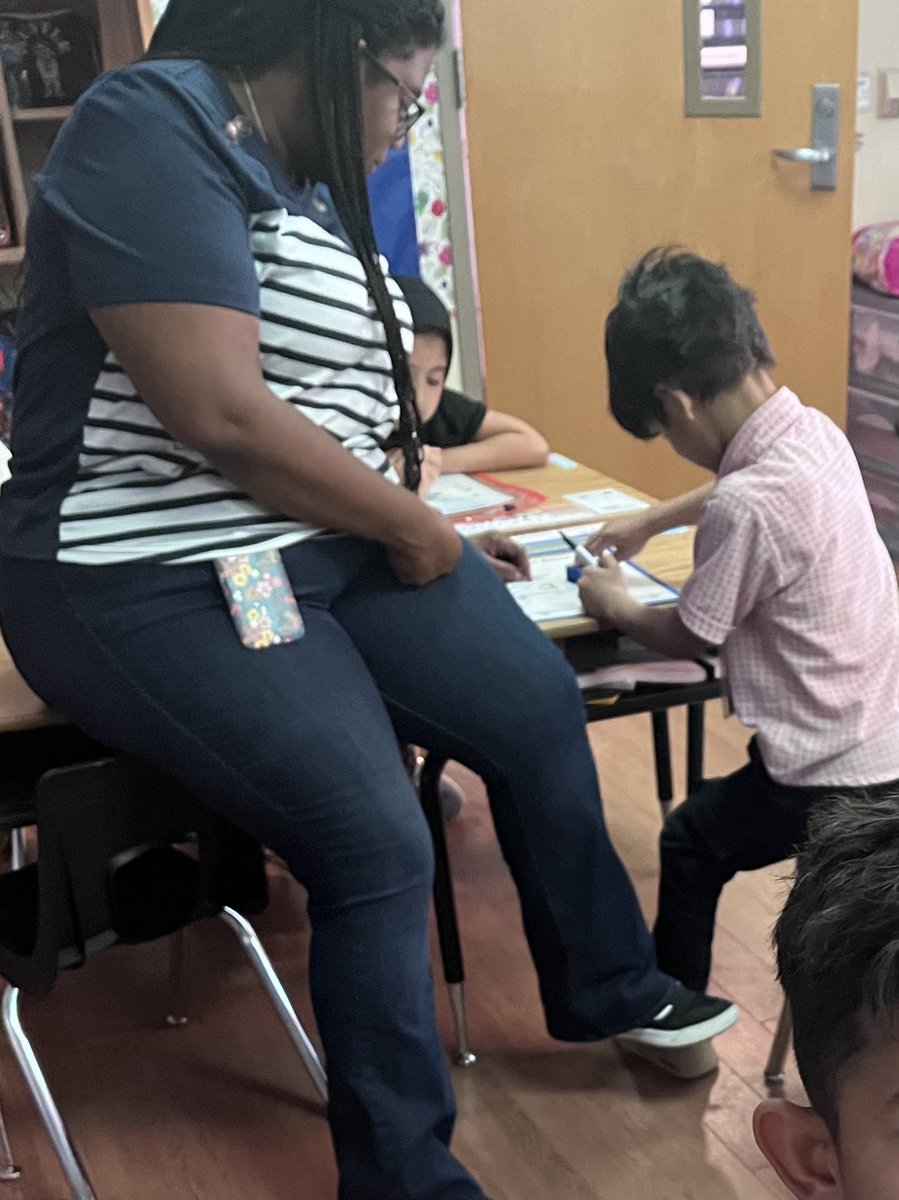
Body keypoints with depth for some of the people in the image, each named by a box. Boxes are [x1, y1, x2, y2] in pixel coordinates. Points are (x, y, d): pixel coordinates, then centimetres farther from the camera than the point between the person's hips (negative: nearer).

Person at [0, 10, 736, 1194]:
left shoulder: (307, 183, 13)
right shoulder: (154, 125, -16)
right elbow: (217, 411, -26)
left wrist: (414, 514, -2)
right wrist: (411, 525, -14)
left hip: (335, 540, 9)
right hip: (156, 582, -9)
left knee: (542, 708, 6)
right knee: (381, 847, -17)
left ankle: (606, 990, 28)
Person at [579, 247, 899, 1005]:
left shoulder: (747, 505, -27)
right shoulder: (816, 433, -1)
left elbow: (687, 640, -10)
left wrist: (613, 605, 8)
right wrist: (651, 522, 33)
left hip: (831, 778, -7)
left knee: (691, 843, 18)